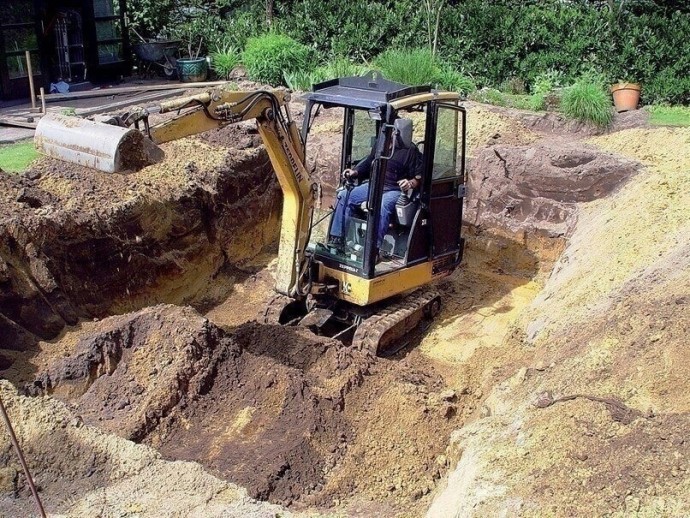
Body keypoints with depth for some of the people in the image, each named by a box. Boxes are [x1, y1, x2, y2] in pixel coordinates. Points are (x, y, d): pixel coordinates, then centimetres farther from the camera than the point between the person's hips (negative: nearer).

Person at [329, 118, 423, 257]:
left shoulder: (410, 151, -4)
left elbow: (420, 176, -5)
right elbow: (368, 164, 24)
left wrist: (411, 183, -26)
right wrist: (355, 172, 7)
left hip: (394, 190, -6)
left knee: (382, 205, -40)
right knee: (344, 195, -11)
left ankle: (374, 247, -38)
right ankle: (337, 239, -12)